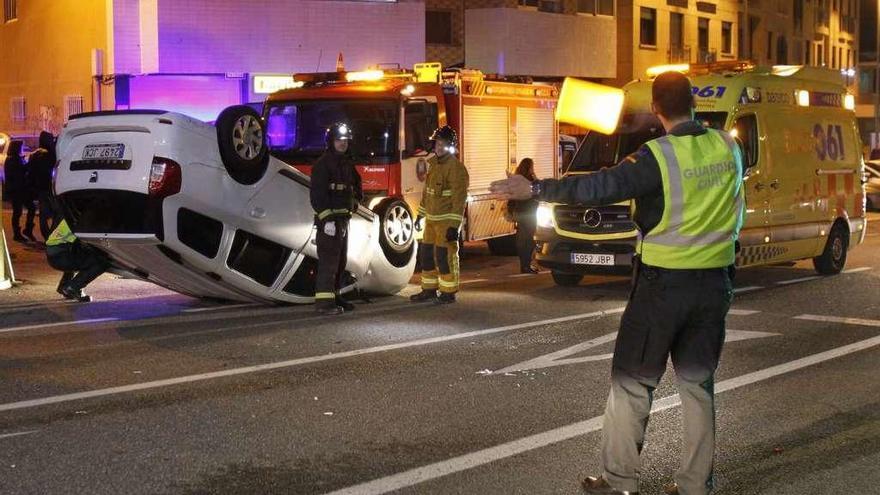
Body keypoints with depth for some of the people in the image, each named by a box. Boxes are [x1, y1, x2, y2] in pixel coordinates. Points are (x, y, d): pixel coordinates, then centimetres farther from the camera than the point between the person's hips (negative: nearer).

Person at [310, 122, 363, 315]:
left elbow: (356, 186, 29)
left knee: (340, 260, 14)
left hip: (343, 218, 9)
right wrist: (327, 218, -25)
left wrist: (355, 202, 10)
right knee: (329, 259, -14)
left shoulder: (347, 164, 16)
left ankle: (334, 296, 23)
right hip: (328, 219, -9)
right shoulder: (323, 164, -11)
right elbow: (317, 193, -19)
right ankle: (323, 301, -15)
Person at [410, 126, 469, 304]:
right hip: (431, 219, 8)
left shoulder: (456, 167, -15)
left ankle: (448, 293, 5)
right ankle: (429, 290, 22)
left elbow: (459, 198, -19)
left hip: (447, 220, -8)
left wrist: (454, 226, -23)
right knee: (426, 254, 12)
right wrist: (421, 214, 21)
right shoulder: (432, 163, 11)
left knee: (445, 256, -5)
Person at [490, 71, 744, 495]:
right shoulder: (727, 147, 2)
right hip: (714, 282, 5)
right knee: (698, 381, 12)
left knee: (631, 382, 5)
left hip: (664, 283, -5)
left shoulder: (658, 157, -16)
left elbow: (599, 187, -22)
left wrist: (535, 189, -20)